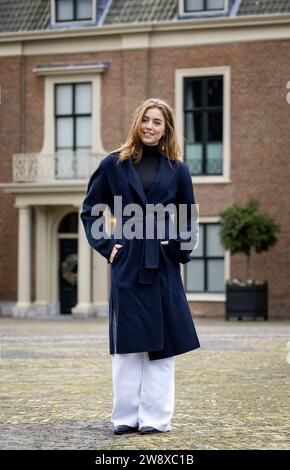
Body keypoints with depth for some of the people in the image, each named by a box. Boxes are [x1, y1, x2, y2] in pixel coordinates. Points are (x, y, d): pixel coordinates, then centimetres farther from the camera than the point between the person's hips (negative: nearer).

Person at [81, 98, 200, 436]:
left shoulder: (177, 169, 7)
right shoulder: (114, 164, 4)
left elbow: (189, 219, 15)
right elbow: (90, 210, 10)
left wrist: (178, 247, 0)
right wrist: (105, 245, 0)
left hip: (163, 265, 1)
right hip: (126, 265, -1)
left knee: (162, 344, 2)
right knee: (127, 344, 2)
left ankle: (156, 417, 9)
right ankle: (126, 416, 10)